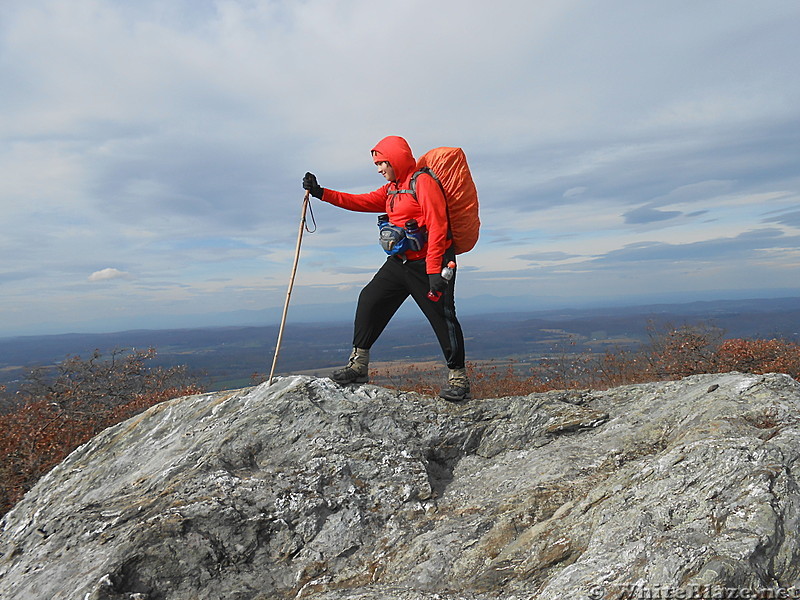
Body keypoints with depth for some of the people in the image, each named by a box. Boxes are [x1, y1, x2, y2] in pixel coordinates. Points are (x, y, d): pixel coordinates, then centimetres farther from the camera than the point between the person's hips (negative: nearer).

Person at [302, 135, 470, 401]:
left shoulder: (423, 182, -12)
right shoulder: (391, 189, 16)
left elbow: (437, 227, -20)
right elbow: (361, 202, 16)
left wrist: (434, 271, -26)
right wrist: (321, 192, 9)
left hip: (429, 263, -9)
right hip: (400, 262, 9)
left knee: (442, 317, -9)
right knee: (369, 300, 5)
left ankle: (458, 378, 3)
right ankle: (359, 365, 13)